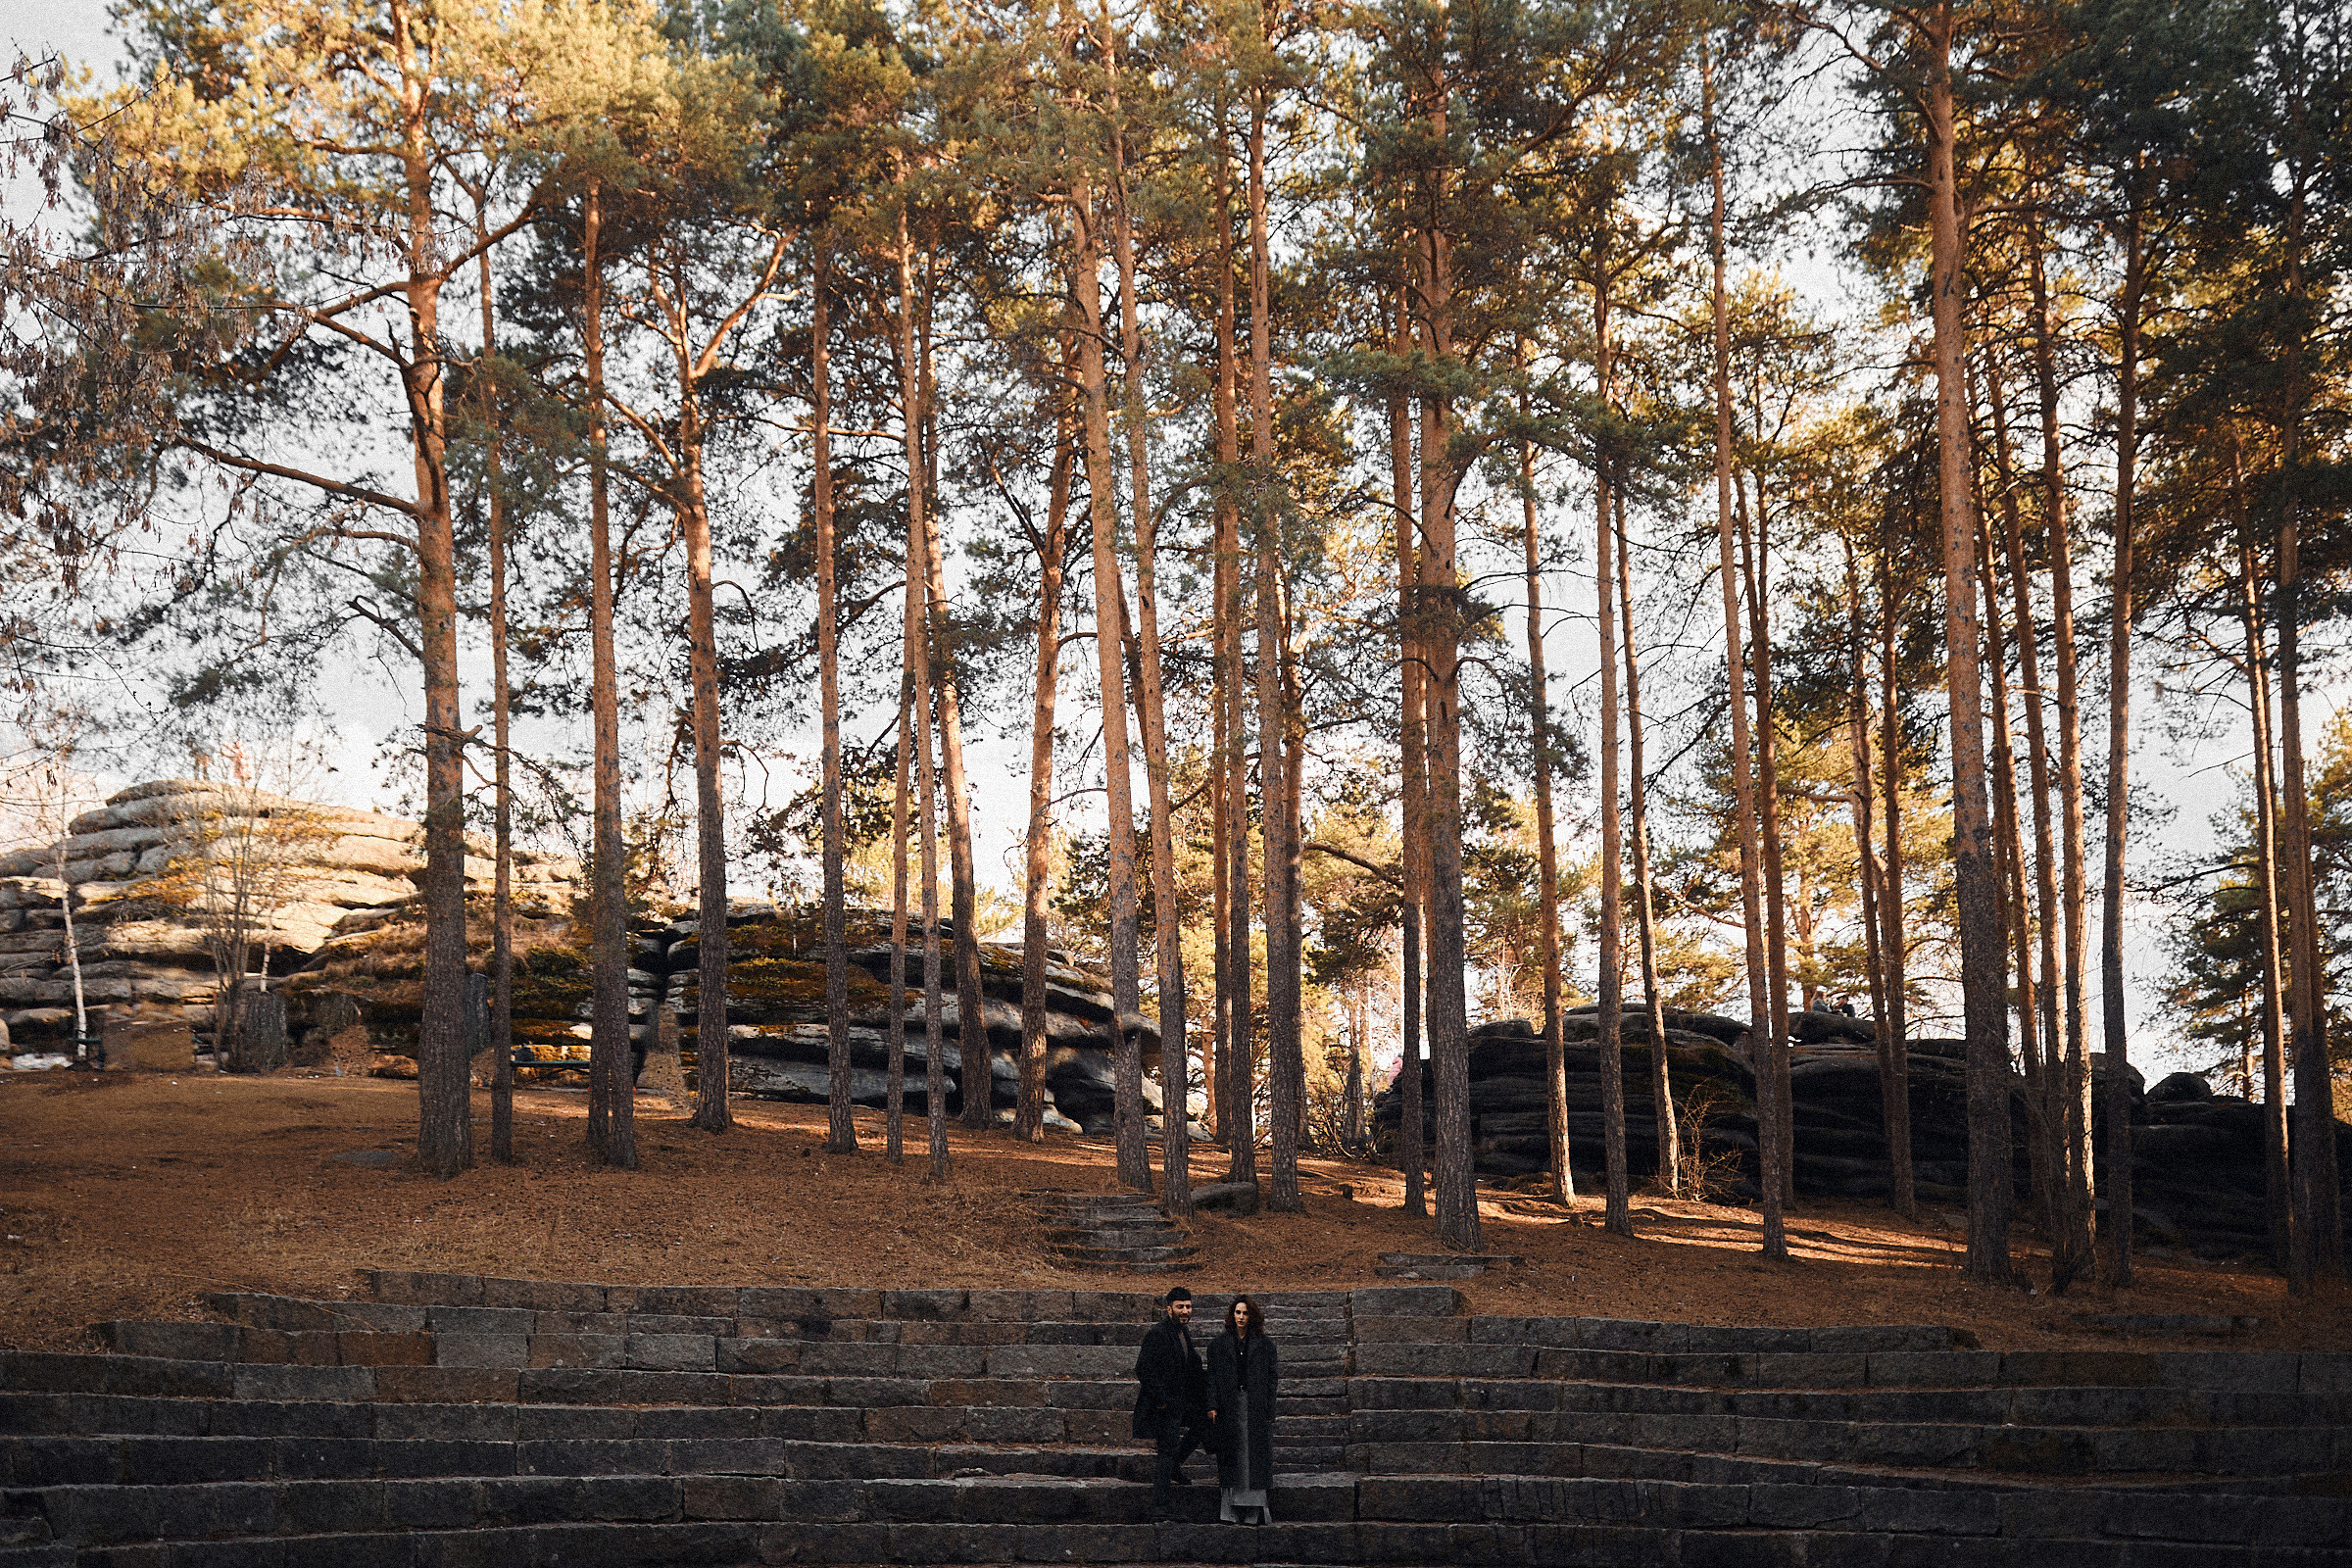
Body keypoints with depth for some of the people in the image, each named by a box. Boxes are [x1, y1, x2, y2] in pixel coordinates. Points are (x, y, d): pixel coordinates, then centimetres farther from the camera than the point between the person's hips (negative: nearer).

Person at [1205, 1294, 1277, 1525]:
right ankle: (1232, 1511, 2)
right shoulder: (1219, 1344, 9)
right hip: (1229, 1408, 1)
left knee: (1256, 1456, -4)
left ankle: (1256, 1511, -2)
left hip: (1256, 1408, -1)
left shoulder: (1264, 1344, 6)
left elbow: (1272, 1376, 4)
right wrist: (1213, 1406, -5)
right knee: (1232, 1458, 0)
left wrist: (1269, 1410, -4)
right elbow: (1213, 1377, 6)